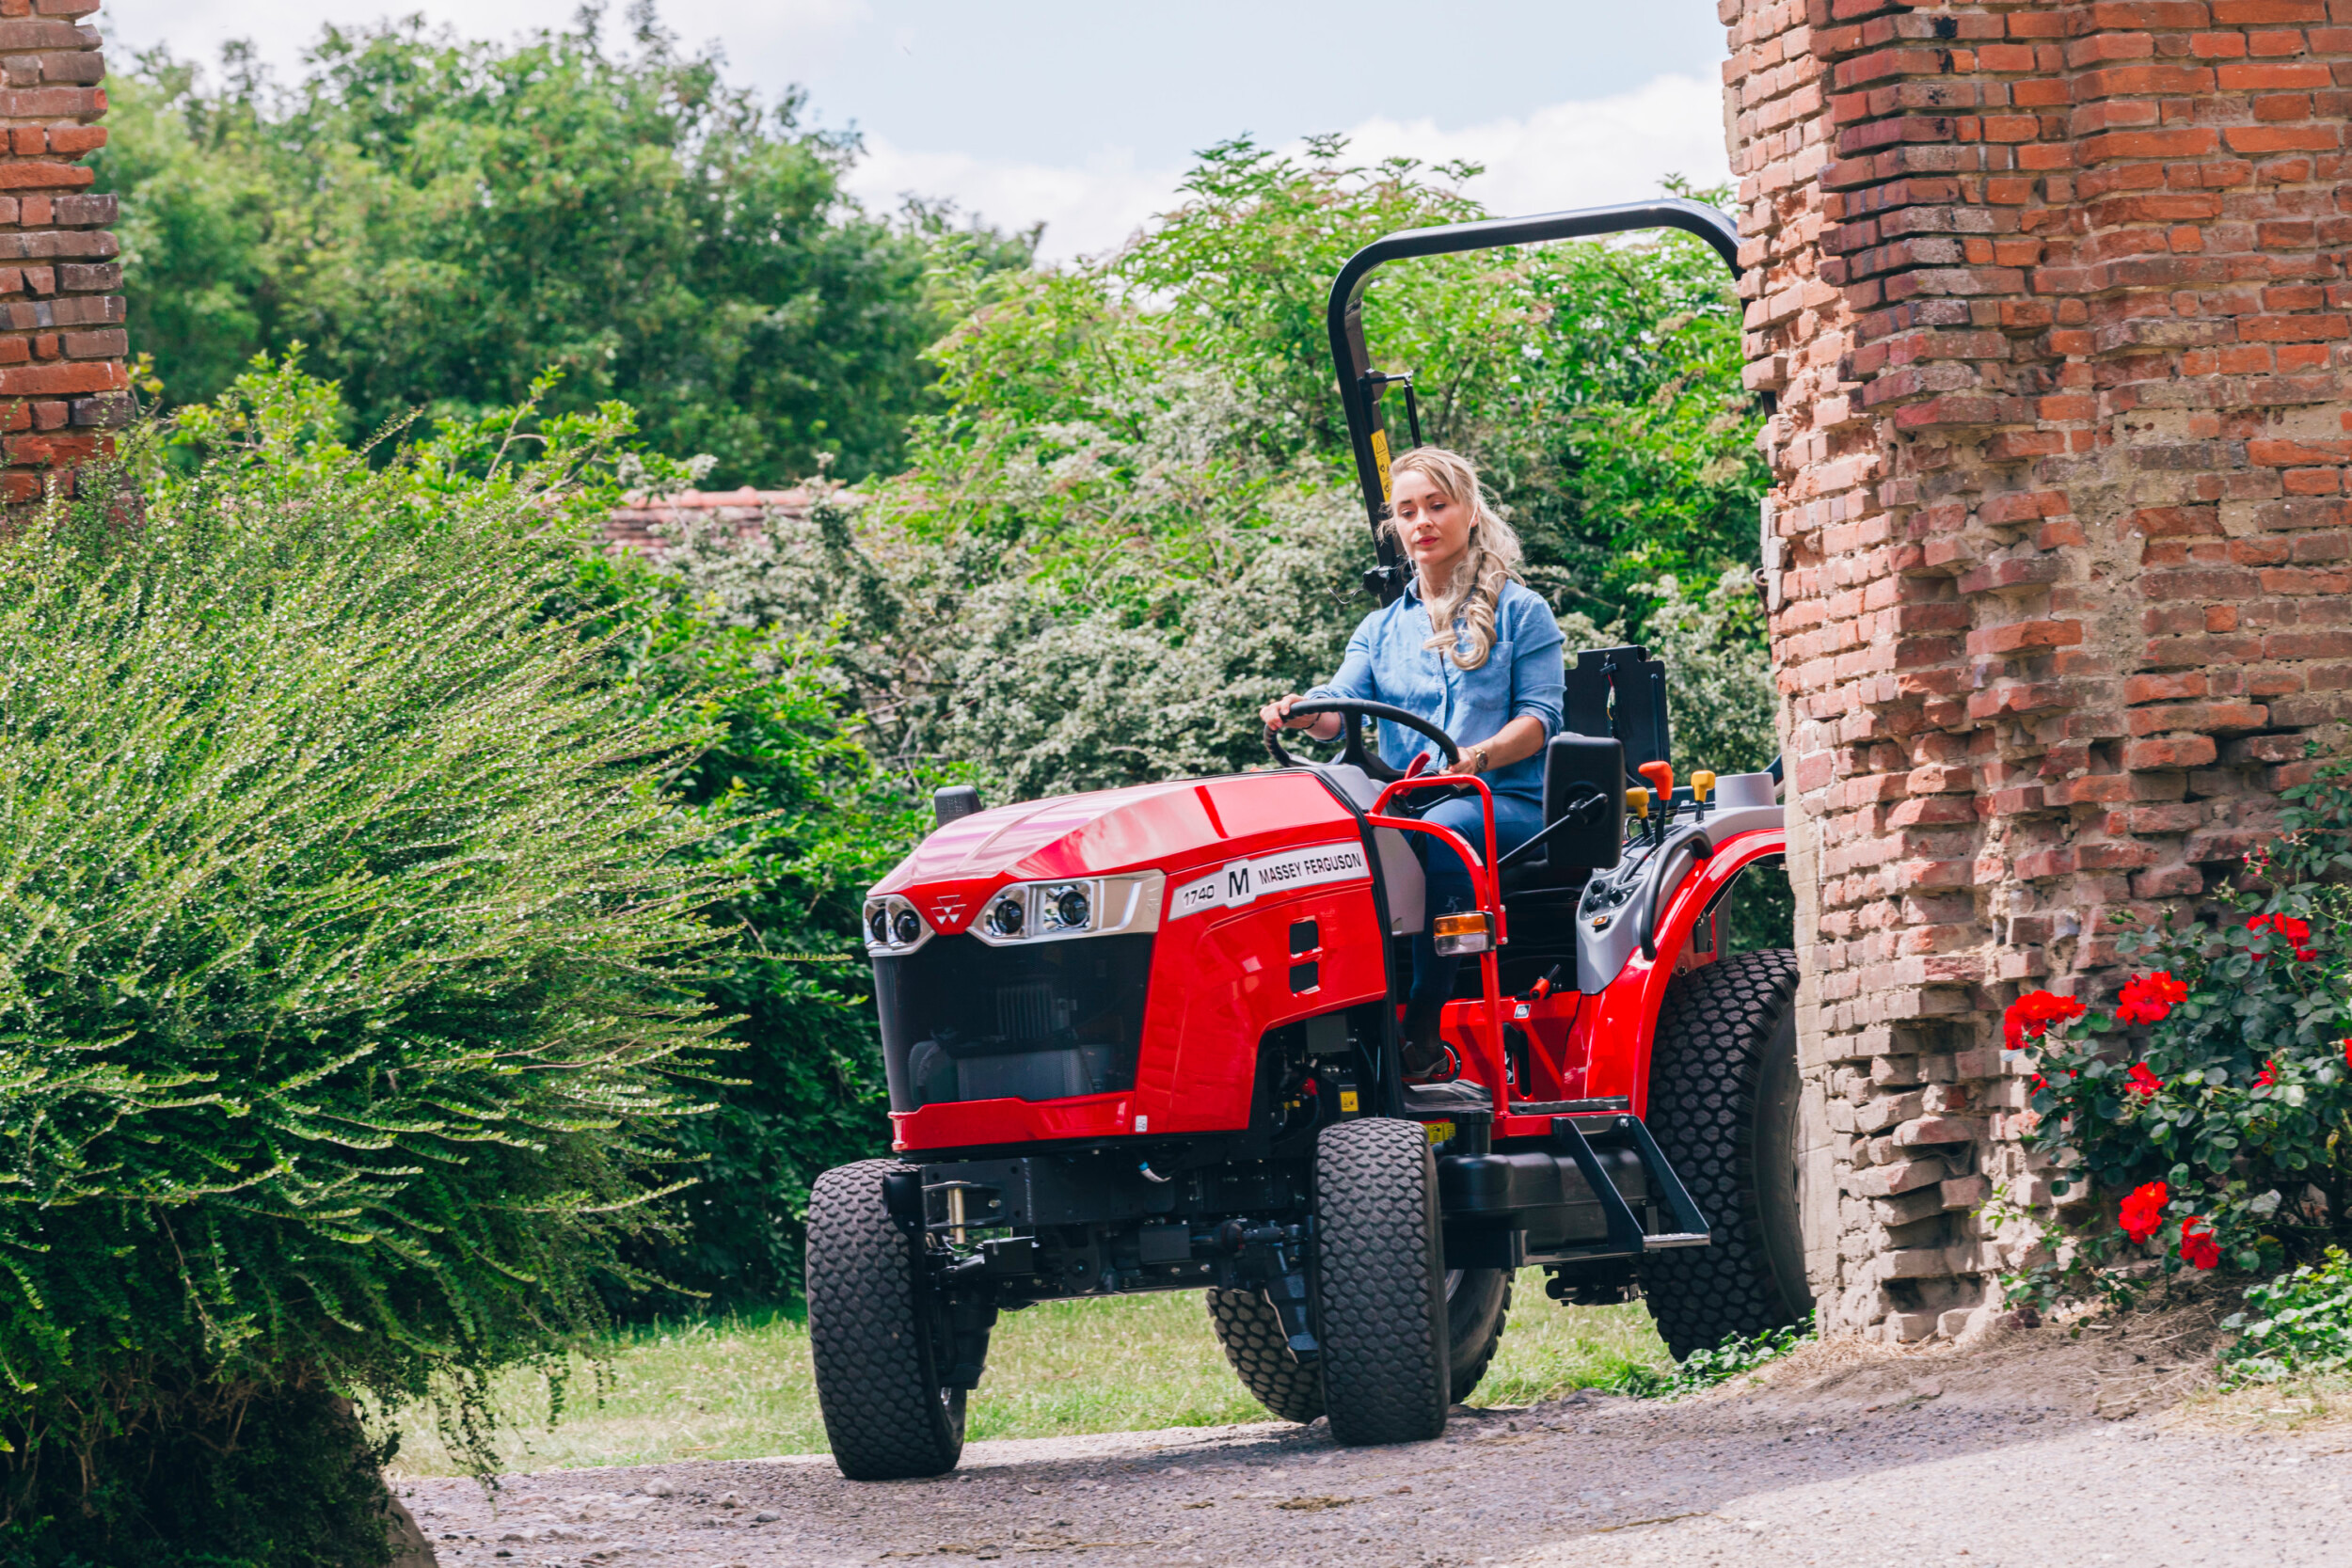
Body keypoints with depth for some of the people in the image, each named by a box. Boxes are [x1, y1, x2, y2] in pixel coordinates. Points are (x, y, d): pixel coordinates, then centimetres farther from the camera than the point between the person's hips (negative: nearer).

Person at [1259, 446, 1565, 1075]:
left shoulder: (1520, 613, 10)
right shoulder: (1382, 629, 22)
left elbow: (1540, 715, 0)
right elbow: (1344, 703, 5)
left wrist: (1479, 756, -20)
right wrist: (1303, 713, -20)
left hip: (1508, 804, -3)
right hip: (1405, 803, 3)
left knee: (1443, 827, -39)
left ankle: (1426, 1022, -38)